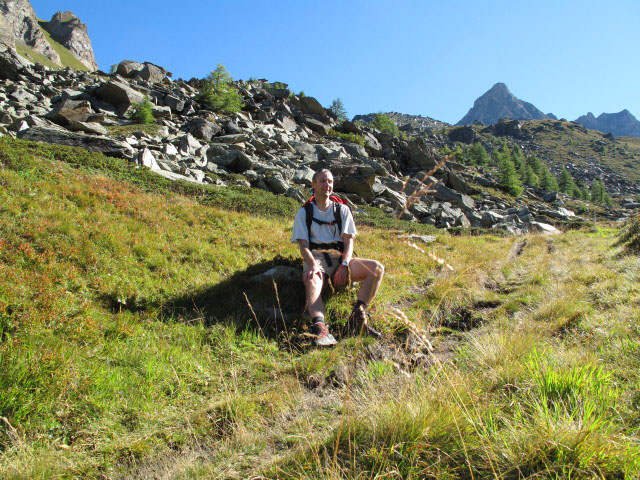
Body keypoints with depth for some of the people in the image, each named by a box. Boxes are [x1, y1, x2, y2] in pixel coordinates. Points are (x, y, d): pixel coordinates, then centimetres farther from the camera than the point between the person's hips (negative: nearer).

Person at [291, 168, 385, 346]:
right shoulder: (304, 212, 13)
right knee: (311, 280, -39)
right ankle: (319, 326, -57)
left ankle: (357, 317, -33)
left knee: (377, 268, -23)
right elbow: (303, 244, 1)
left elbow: (348, 241, 7)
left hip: (340, 258, 3)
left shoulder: (342, 210, 18)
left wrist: (345, 264, -13)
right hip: (316, 258, -3)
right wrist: (312, 264, -21)